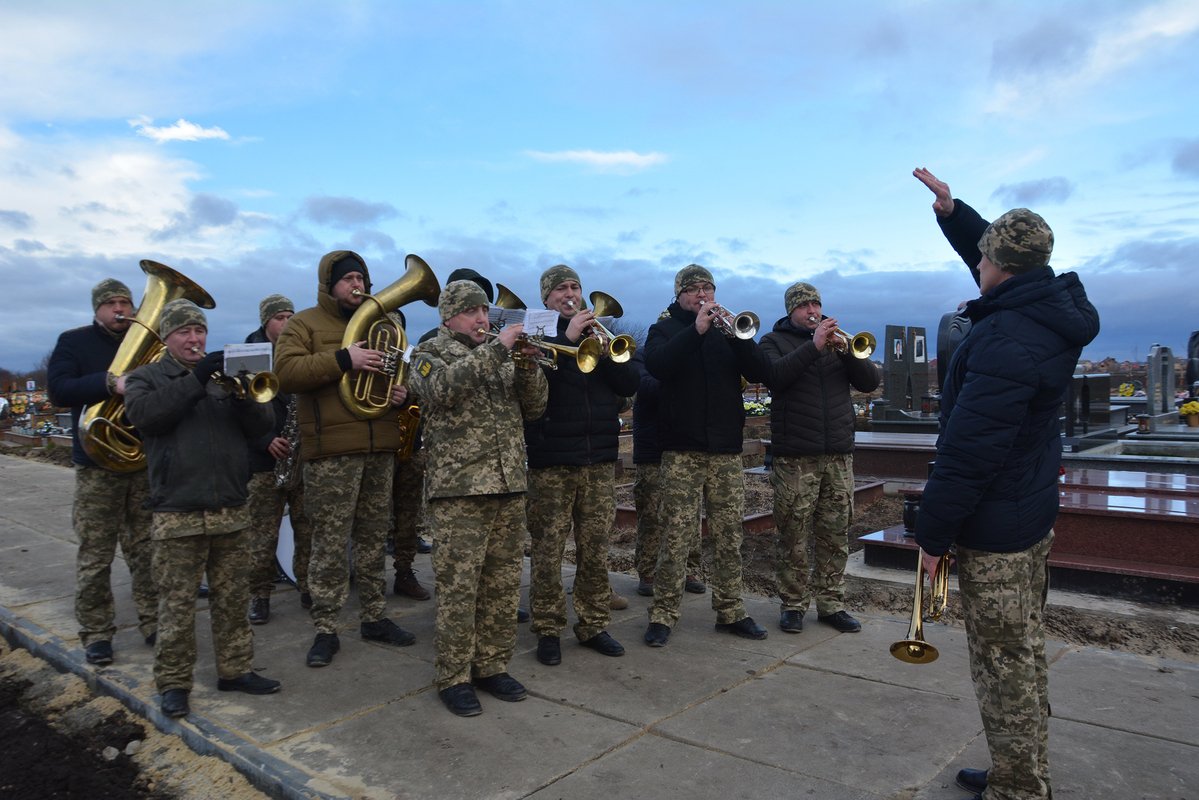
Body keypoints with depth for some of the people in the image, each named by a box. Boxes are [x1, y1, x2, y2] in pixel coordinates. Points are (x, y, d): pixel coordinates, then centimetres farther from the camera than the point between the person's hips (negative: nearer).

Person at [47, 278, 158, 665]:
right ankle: (96, 633, 12)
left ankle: (153, 622, 17)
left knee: (148, 551, 6)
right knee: (94, 555, 1)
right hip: (97, 465, -2)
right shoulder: (74, 342, 6)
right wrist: (111, 383, -23)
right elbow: (58, 388, -9)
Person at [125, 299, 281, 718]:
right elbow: (144, 413, -15)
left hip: (232, 512, 3)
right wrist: (196, 381, -20)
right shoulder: (146, 377, 8)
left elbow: (263, 424, 4)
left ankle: (235, 669, 23)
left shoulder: (226, 375, 16)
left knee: (232, 598, 11)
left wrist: (242, 395, -15)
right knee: (177, 604, 1)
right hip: (177, 514, -3)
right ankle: (173, 682, 14)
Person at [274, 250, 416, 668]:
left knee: (374, 538, 11)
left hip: (380, 448, 6)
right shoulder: (304, 324, 3)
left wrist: (401, 391, 6)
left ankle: (374, 617, 22)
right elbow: (286, 372, -12)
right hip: (331, 450, -5)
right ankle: (326, 630, 6)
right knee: (331, 543, -4)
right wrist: (343, 360, -21)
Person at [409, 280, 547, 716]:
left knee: (502, 584, 9)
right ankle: (453, 678, 9)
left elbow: (534, 407, 12)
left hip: (509, 487, 6)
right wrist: (497, 348, -20)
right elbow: (443, 387, -19)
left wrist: (527, 364, -5)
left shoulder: (498, 356, 21)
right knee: (458, 587, -3)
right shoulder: (430, 353, 5)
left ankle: (492, 665, 22)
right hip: (459, 488, -5)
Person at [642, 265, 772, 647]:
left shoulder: (729, 329, 15)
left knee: (729, 533, 6)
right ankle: (663, 615, 5)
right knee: (676, 533, -4)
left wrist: (736, 334, -14)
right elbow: (657, 365, -14)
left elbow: (762, 372, 1)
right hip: (682, 450, -3)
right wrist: (696, 330, -20)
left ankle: (730, 611, 18)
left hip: (726, 449, 3)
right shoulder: (664, 329, 9)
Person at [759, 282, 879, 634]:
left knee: (835, 536, 6)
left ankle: (831, 603, 17)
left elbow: (870, 382, 7)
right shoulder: (775, 340, 8)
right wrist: (814, 345, -19)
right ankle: (793, 605, 10)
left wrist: (846, 351, -10)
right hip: (795, 456, -3)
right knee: (793, 536, -1)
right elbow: (775, 376, -14)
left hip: (839, 453, 4)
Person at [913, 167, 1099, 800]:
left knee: (1003, 664, 2)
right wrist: (952, 212, 19)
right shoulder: (1056, 309, 4)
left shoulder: (1005, 342, -26)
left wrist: (933, 533, -18)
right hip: (1034, 514, 10)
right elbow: (996, 251, 24)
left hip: (993, 530, -10)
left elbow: (968, 452, -26)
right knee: (1025, 651, 20)